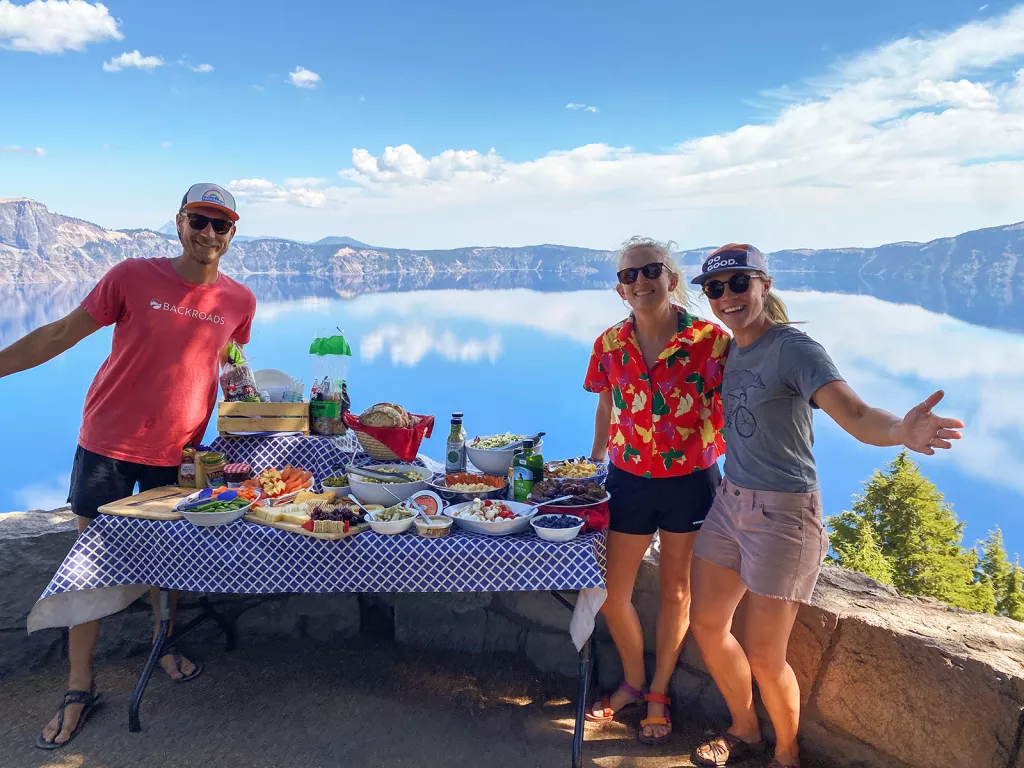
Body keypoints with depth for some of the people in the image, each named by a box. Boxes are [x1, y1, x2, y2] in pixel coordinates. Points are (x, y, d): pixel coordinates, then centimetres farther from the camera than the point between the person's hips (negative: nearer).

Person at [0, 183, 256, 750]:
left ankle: (164, 644, 38)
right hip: (108, 442, -1)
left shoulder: (239, 301, -2)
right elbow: (60, 334, -4)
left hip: (178, 447, 2)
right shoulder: (133, 277, -10)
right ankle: (79, 688, 19)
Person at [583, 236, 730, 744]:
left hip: (690, 482, -2)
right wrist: (593, 469, 15)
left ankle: (659, 694, 35)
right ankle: (632, 681, 36)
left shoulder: (711, 341, -12)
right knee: (611, 592, 9)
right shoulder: (609, 345, -3)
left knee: (675, 590, 14)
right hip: (628, 481, 3)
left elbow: (728, 413, -6)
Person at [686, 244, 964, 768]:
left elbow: (855, 415, -32)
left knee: (763, 657, 2)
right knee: (707, 625, 15)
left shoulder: (793, 348, -18)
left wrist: (901, 431, -53)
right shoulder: (732, 349, 4)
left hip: (783, 514, -7)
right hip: (730, 503, 7)